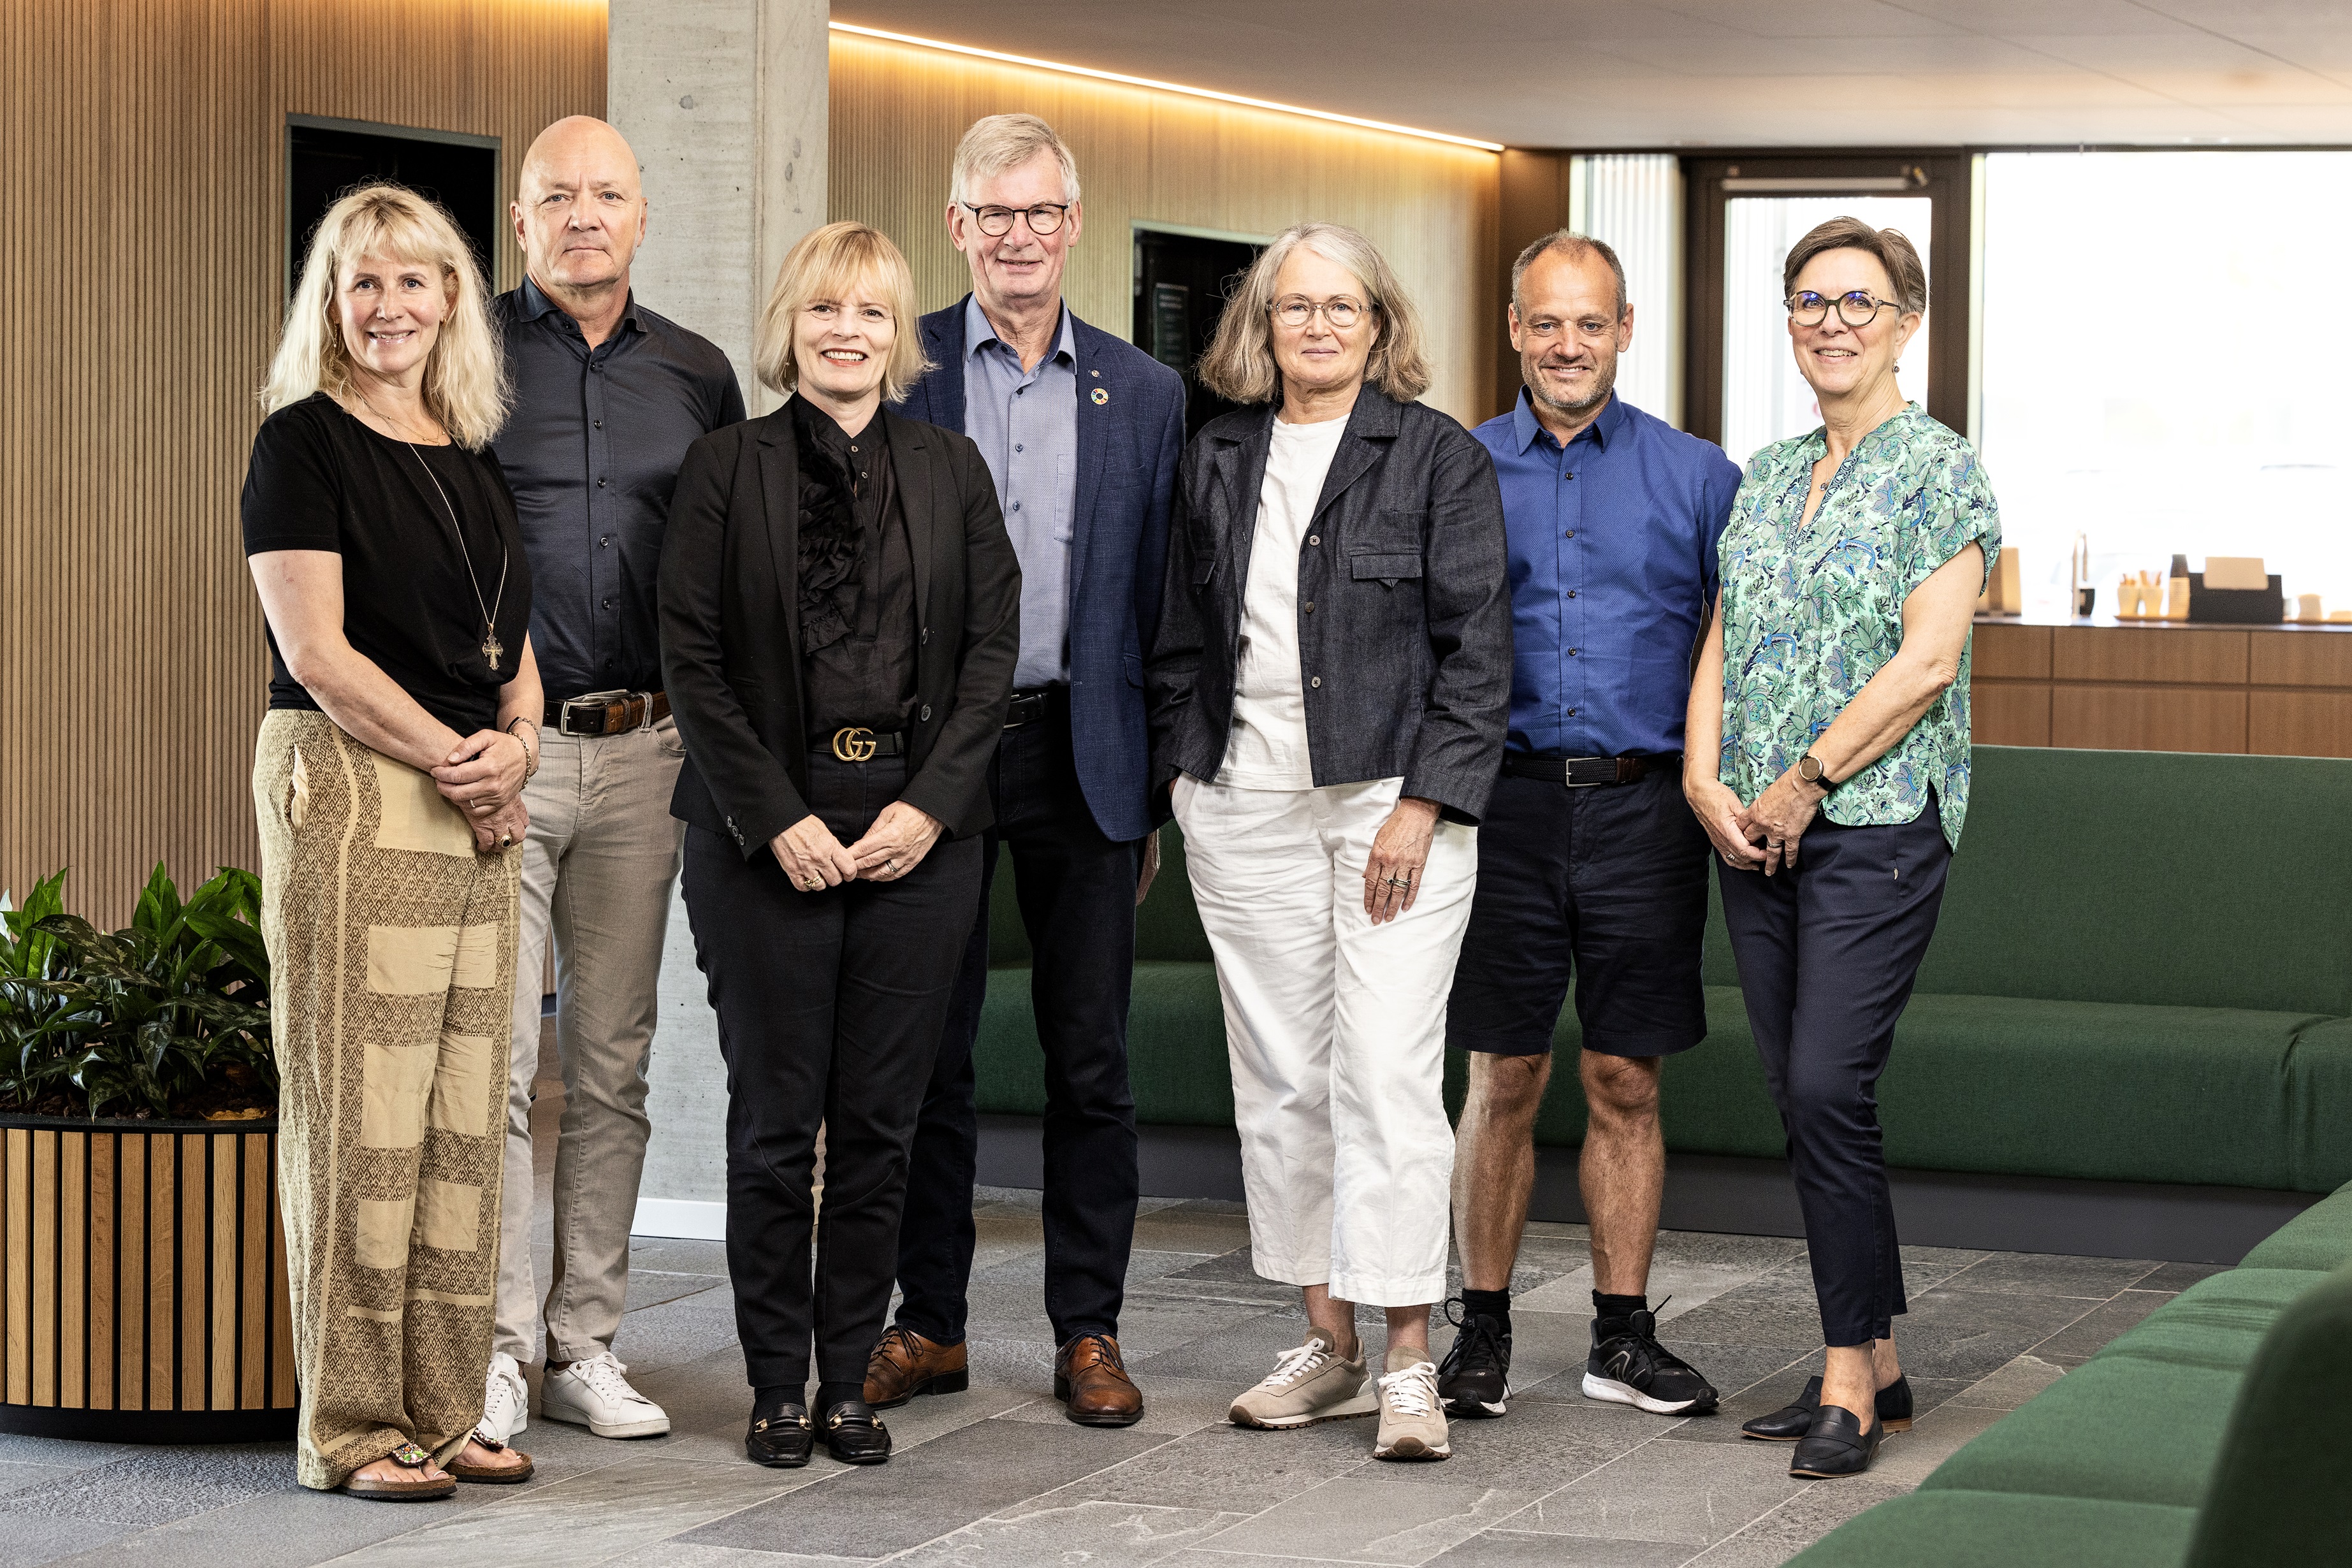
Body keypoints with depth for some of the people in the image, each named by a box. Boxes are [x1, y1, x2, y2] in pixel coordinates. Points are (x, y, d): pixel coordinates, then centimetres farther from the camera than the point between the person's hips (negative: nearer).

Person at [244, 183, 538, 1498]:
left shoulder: (474, 460, 18)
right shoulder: (305, 442, -3)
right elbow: (316, 652, -11)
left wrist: (518, 746, -1)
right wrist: (455, 765, -10)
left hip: (479, 812, 7)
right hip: (349, 792, -7)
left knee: (463, 1119, 6)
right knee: (361, 1116, -5)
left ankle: (441, 1412, 13)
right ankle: (352, 1429, 2)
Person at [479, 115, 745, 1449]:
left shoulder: (697, 375, 11)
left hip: (645, 751, 4)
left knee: (614, 1061, 7)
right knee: (497, 1056, -7)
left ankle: (588, 1344, 14)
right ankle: (498, 1352, -1)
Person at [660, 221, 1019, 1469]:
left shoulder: (951, 472, 10)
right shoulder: (724, 469, 3)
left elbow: (993, 651, 6)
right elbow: (693, 661, -2)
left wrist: (931, 806, -6)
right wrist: (780, 819, -10)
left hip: (919, 832, 2)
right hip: (767, 833, -2)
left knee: (880, 1120, 4)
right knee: (775, 1117, 1)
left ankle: (848, 1379, 12)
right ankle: (775, 1384, 10)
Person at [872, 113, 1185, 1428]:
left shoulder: (1144, 393, 8)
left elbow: (1159, 600, 8)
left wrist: (1156, 792, 5)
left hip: (1085, 751, 1)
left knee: (1091, 1058, 4)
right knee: (927, 1049, 5)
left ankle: (1089, 1331, 11)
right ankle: (930, 1322, 15)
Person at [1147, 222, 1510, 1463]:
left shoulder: (1438, 457, 0)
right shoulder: (1218, 461, 13)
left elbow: (1476, 646, -4)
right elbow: (1182, 638, 19)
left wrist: (1424, 804, -11)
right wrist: (1182, 775, 10)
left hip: (1394, 802, -4)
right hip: (1244, 806, 5)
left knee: (1388, 1072, -10)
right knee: (1279, 1079, 6)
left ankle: (1408, 1362, -6)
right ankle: (1328, 1347, 15)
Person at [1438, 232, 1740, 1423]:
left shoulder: (1695, 477, 6)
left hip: (1641, 809, 0)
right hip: (1503, 802, 0)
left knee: (1626, 1084, 5)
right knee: (1504, 1079, 3)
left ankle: (1624, 1336, 14)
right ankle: (1482, 1333, 12)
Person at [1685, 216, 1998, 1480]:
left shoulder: (1940, 472, -3)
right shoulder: (1765, 476, 17)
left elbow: (1926, 661, -12)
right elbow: (1720, 643, 14)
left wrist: (1808, 779, -13)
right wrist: (1706, 777, -1)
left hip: (1876, 822, -7)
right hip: (1755, 836, 7)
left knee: (1827, 1087, -14)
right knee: (1801, 1097, 7)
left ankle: (1849, 1381, -6)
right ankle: (1873, 1366, 16)